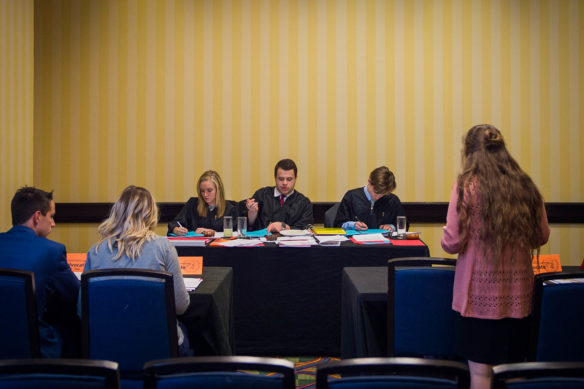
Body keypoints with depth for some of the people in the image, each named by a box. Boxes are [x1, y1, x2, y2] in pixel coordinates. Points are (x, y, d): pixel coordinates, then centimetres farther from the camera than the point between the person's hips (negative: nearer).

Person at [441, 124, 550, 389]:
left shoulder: (467, 185, -9)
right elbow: (542, 237, 12)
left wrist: (447, 236, 10)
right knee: (513, 367, 14)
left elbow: (452, 243, -12)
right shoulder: (526, 186, 3)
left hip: (481, 293, -4)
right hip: (518, 292, 4)